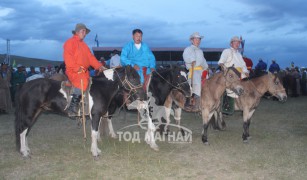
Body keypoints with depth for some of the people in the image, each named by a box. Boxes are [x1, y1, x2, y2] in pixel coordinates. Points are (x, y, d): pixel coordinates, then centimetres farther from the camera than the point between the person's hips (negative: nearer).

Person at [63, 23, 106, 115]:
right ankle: (72, 107, -24)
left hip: (85, 72, 9)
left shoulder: (84, 44, 24)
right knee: (82, 82, -31)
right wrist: (77, 68, -23)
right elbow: (68, 57, -14)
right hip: (73, 71, -9)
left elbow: (90, 57, 18)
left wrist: (99, 66, 3)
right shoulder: (70, 42, -2)